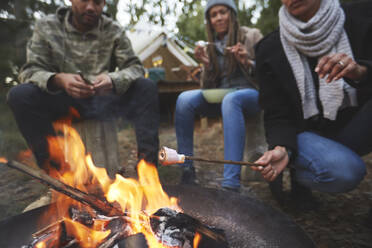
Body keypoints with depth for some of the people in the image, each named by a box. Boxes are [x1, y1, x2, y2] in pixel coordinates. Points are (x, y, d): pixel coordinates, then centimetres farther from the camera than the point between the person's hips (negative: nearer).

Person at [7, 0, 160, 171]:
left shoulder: (113, 31, 2)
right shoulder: (46, 27, 1)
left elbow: (135, 67, -6)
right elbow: (30, 70, -5)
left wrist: (113, 79, -30)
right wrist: (58, 80, -29)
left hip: (103, 100, 1)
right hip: (60, 102, 0)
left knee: (146, 87, -20)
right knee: (19, 94, -26)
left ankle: (147, 164, -27)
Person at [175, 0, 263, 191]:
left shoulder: (252, 36, 8)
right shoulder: (210, 47, 17)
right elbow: (206, 88, 14)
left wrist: (248, 62, -14)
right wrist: (206, 65, -4)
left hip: (250, 94, -3)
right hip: (218, 98, 4)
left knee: (230, 99, -40)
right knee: (184, 99, -26)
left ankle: (231, 183, -43)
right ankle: (186, 170, -23)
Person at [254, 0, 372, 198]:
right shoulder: (269, 49, -5)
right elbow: (277, 113, -8)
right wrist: (281, 148, -27)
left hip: (356, 128, 2)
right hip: (304, 132, -1)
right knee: (343, 171, -30)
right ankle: (297, 176, 1)